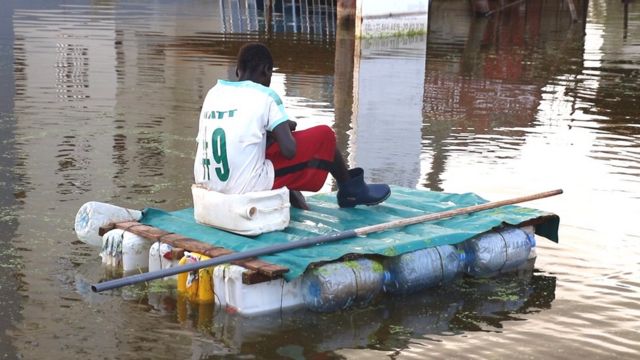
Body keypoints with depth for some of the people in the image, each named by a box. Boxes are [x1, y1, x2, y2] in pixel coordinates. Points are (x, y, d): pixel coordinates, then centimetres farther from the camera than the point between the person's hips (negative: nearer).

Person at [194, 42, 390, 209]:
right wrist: (284, 129, 9)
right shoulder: (264, 96, -9)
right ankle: (351, 189, 30)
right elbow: (289, 150, -13)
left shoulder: (214, 92, 9)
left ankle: (289, 196, 29)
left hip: (206, 184, 7)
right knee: (324, 136, 8)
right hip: (246, 187, -6)